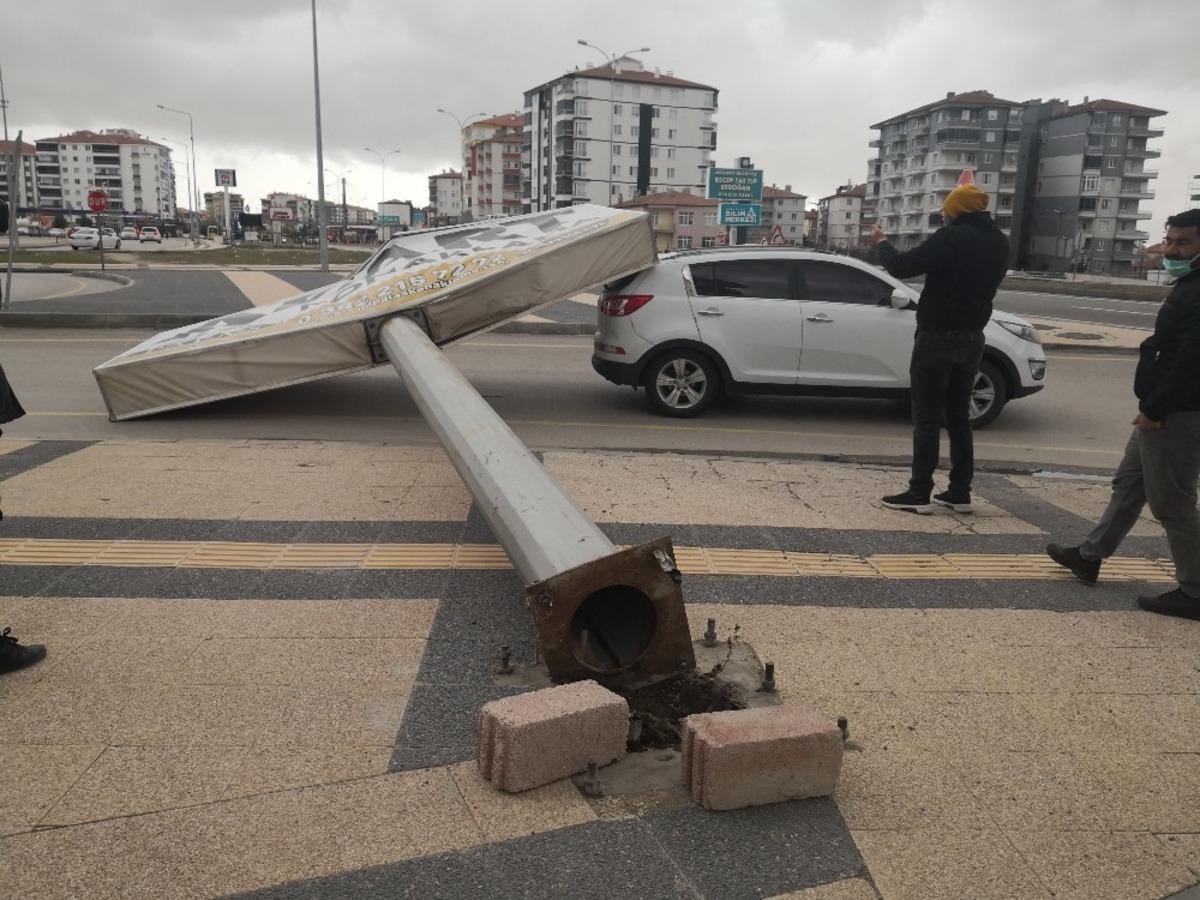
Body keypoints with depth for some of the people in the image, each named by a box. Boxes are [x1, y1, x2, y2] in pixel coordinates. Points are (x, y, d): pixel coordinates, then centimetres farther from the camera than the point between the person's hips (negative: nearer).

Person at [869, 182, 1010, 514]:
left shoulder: (951, 238, -16)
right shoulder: (999, 242, 8)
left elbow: (901, 267, -14)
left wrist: (882, 243, 4)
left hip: (937, 337, -7)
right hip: (971, 339, 7)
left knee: (927, 418, -4)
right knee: (958, 416, 13)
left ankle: (919, 494, -3)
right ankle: (960, 493, 16)